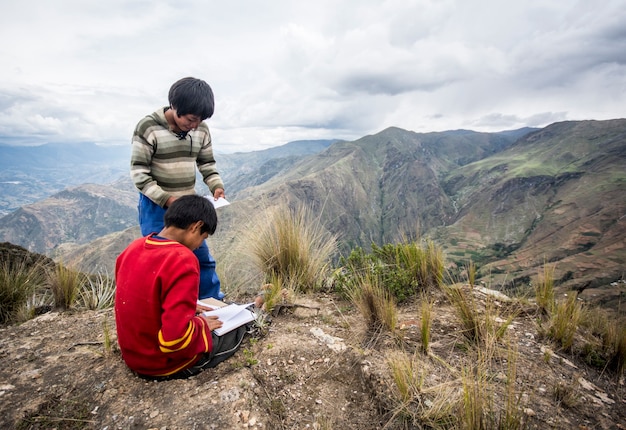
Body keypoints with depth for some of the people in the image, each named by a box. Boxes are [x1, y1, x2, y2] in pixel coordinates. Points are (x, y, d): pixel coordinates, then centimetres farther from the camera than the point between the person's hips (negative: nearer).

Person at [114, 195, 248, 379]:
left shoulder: (134, 248, -4)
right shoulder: (183, 261, -30)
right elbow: (175, 338, -32)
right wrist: (202, 324, -13)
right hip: (166, 363, -8)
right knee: (238, 328, 11)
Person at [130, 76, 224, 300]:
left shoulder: (201, 130, -1)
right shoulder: (148, 127, -14)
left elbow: (207, 164, 8)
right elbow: (138, 172, -13)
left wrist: (216, 185, -11)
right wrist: (165, 198, -24)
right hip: (155, 207, -4)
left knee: (204, 258, 11)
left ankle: (214, 305, 28)